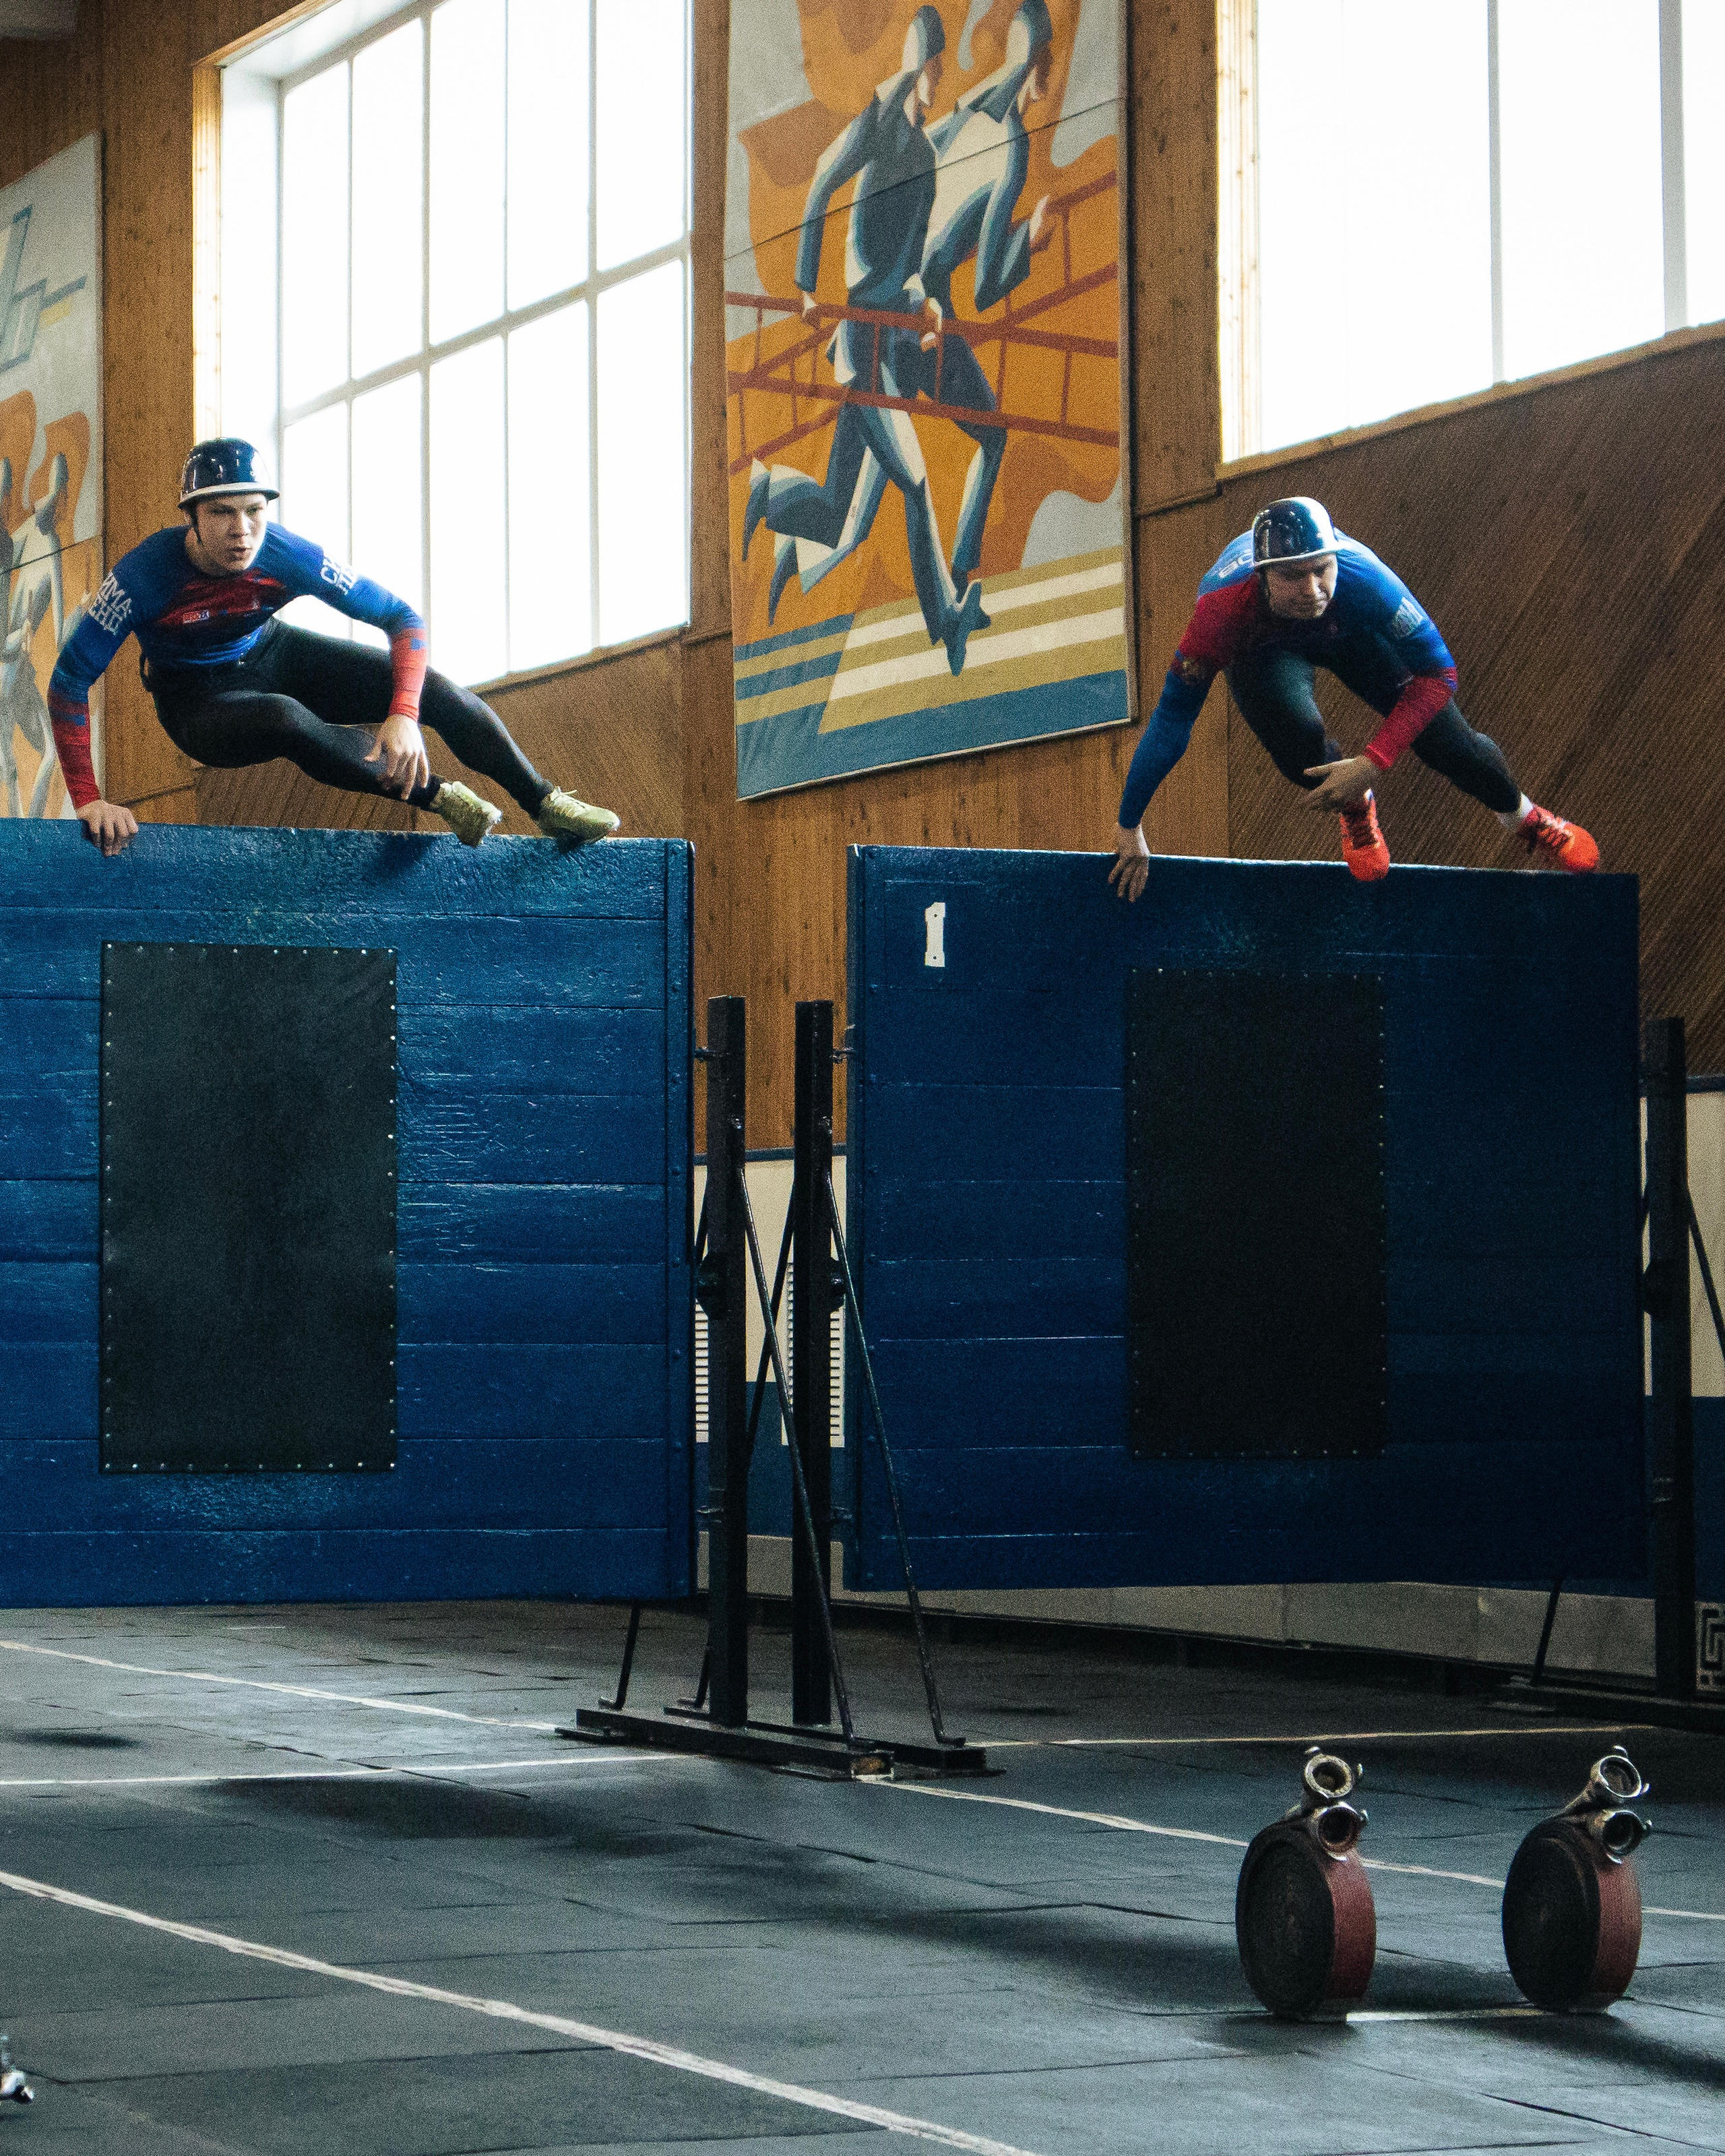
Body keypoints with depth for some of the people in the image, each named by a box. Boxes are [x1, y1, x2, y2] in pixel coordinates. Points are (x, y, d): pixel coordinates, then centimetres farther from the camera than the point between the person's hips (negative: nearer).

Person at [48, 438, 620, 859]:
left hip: (273, 656, 4)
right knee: (287, 720, -38)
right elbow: (69, 683, -30)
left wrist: (404, 716, -33)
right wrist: (89, 800, -38)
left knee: (433, 688, -9)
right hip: (198, 703, -4)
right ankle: (436, 796, -18)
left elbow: (401, 619, -18)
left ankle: (545, 804, 14)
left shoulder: (288, 557, -25)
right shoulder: (144, 575, -33)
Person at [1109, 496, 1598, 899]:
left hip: (1348, 630, 1)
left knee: (1445, 741, -5)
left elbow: (1438, 674, -31)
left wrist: (1373, 763, -39)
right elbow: (1172, 719, -33)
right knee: (1297, 735, -31)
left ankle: (1524, 817, 31)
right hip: (1261, 643, -1)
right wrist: (1129, 829, -28)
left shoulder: (1361, 578, -43)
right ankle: (1355, 811, 6)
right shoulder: (1222, 608, -44)